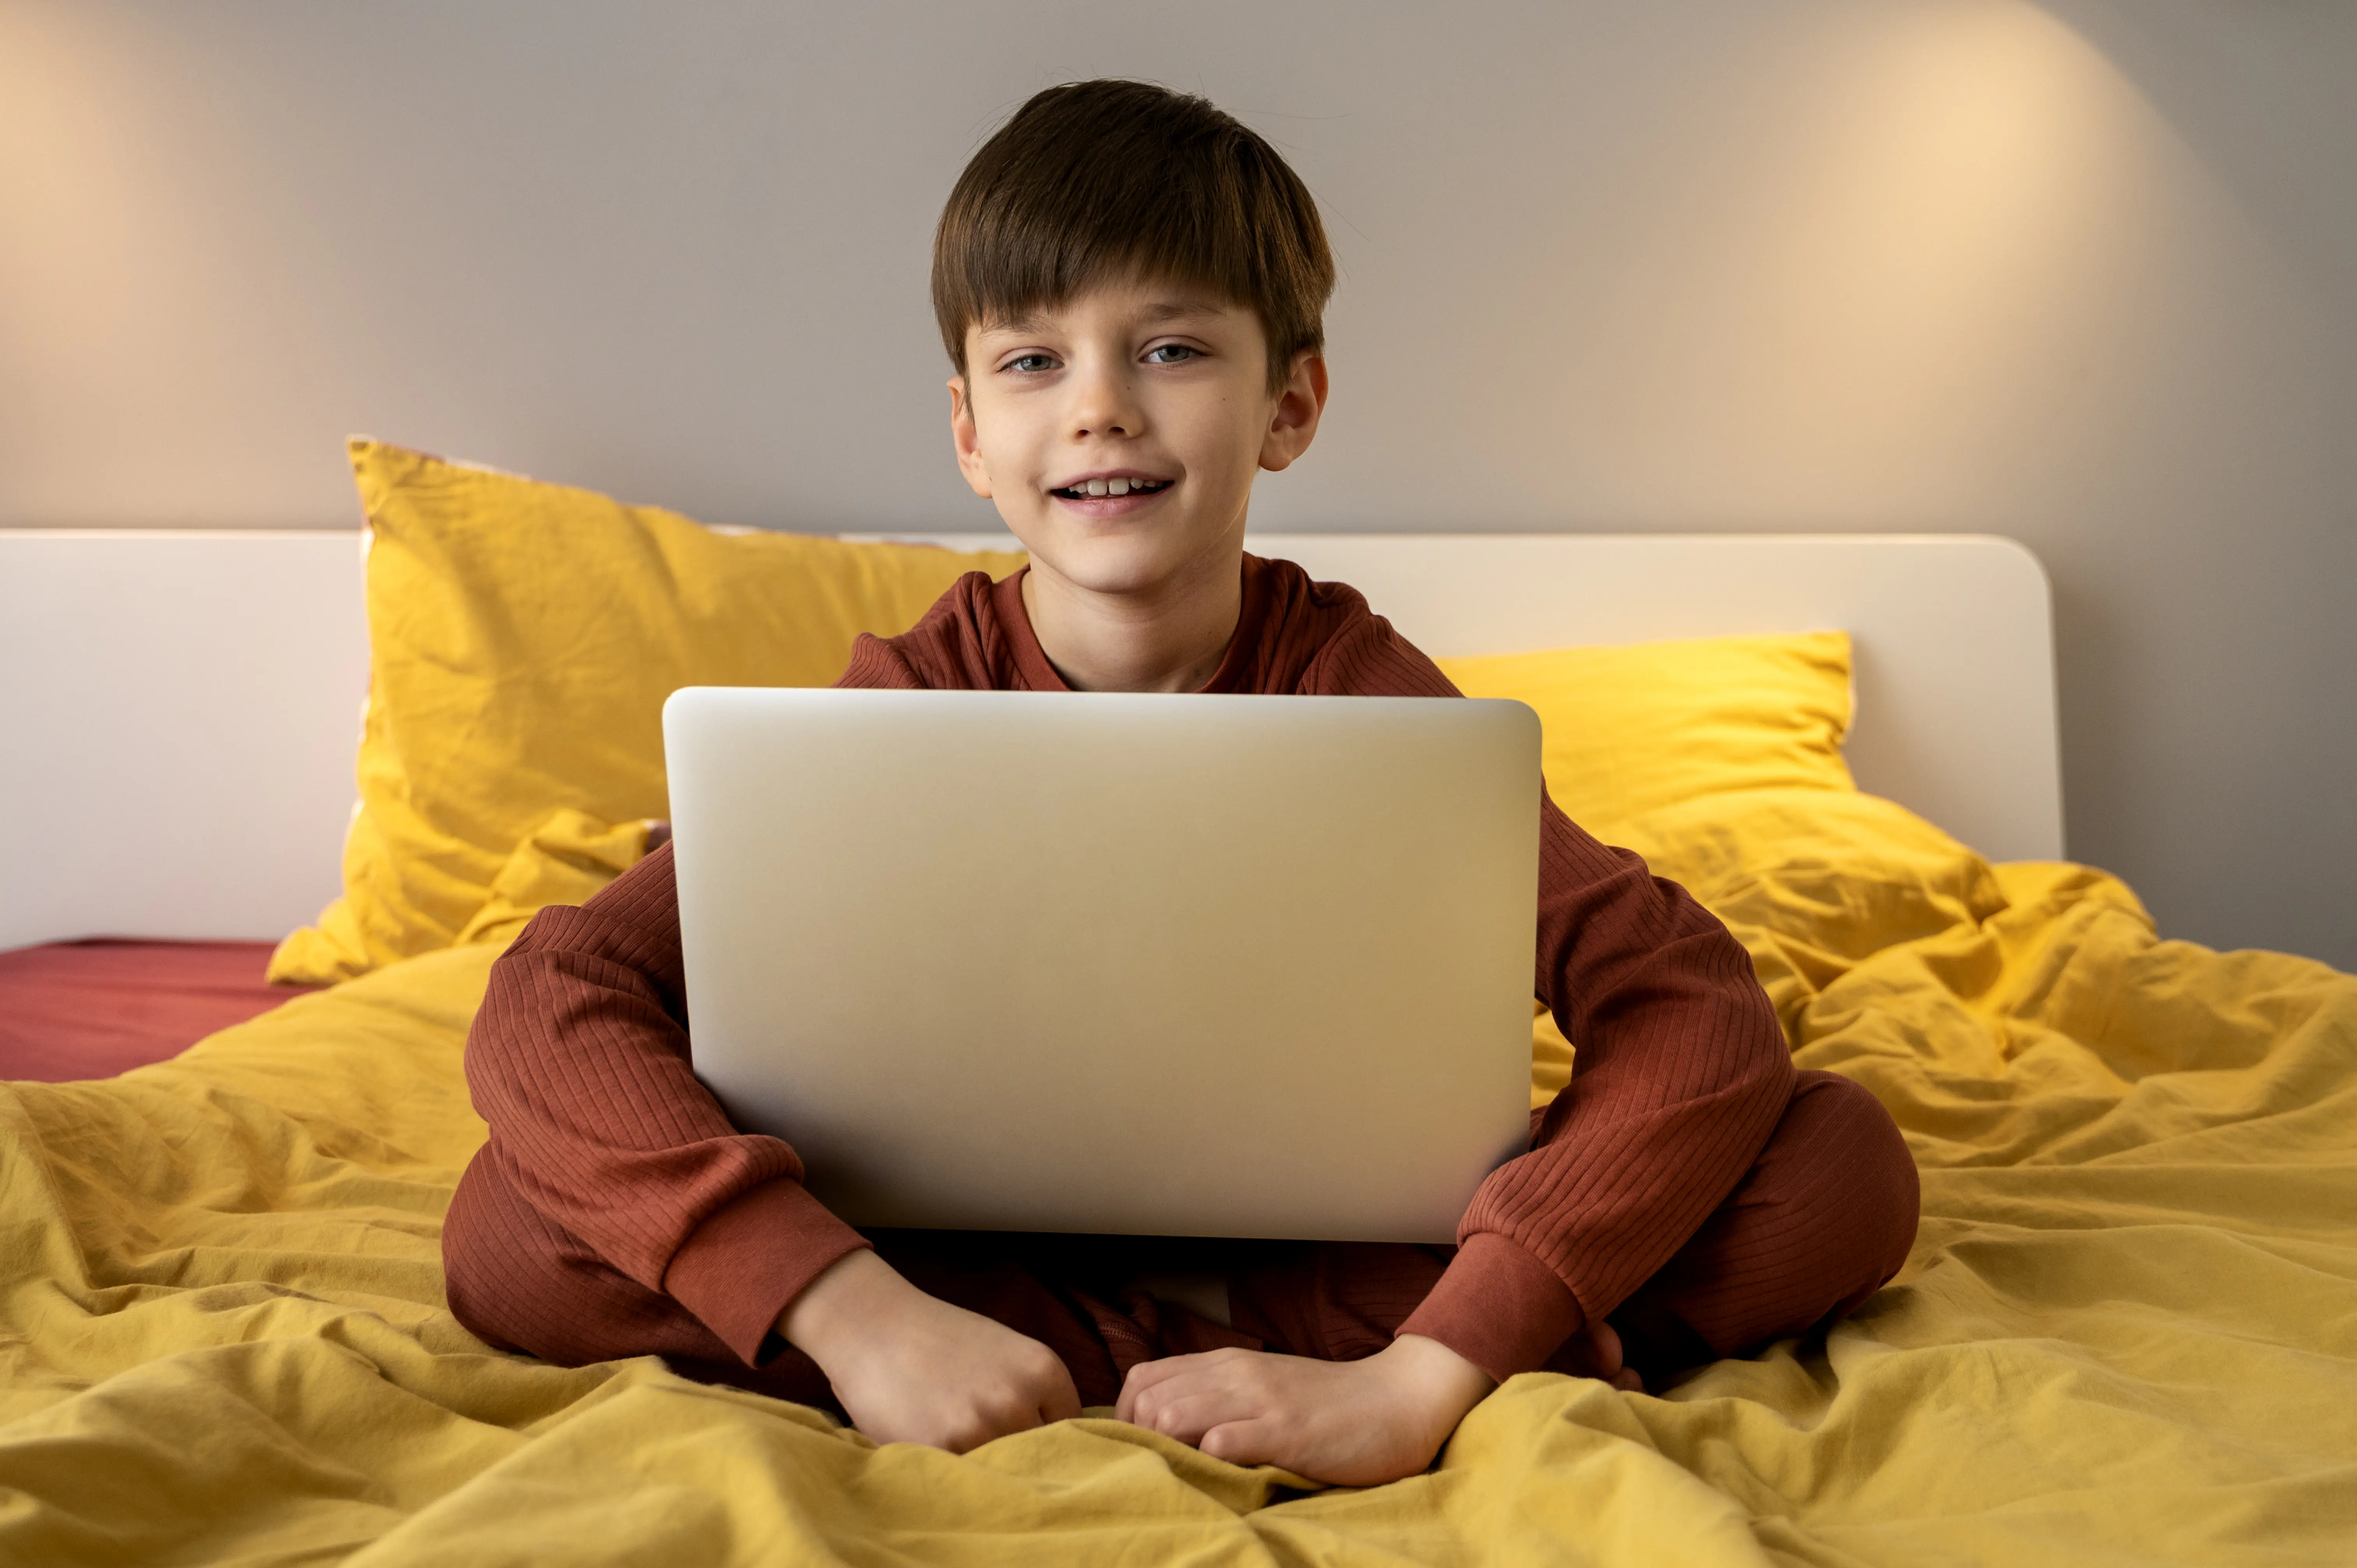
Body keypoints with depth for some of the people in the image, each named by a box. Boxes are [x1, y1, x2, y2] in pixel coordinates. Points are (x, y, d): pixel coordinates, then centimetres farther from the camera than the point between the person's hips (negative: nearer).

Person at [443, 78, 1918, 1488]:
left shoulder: (1354, 684, -16)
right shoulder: (914, 697, -14)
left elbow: (1700, 1010, -27)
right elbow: (548, 1002, -25)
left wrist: (1420, 1383, -39)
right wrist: (852, 1314, -39)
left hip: (1326, 1240, 0)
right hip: (986, 1242, 1)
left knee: (1846, 1170, -22)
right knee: (509, 1229, -25)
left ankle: (1238, 1343, -21)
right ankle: (1188, 1350, -20)